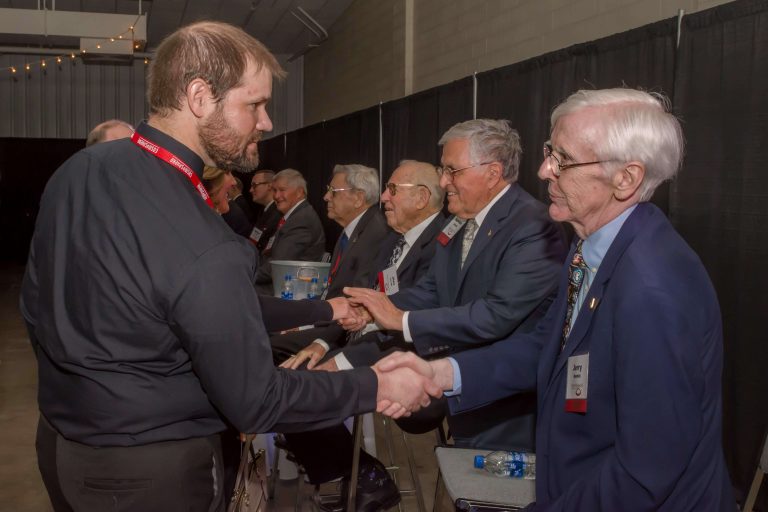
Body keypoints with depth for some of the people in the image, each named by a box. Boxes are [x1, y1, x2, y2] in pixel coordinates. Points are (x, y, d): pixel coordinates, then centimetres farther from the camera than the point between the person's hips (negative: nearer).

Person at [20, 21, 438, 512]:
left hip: (59, 439, 7)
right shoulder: (204, 253, -31)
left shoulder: (74, 171, -7)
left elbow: (35, 305, 7)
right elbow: (255, 403, -22)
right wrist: (375, 387, -12)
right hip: (149, 470, -7)